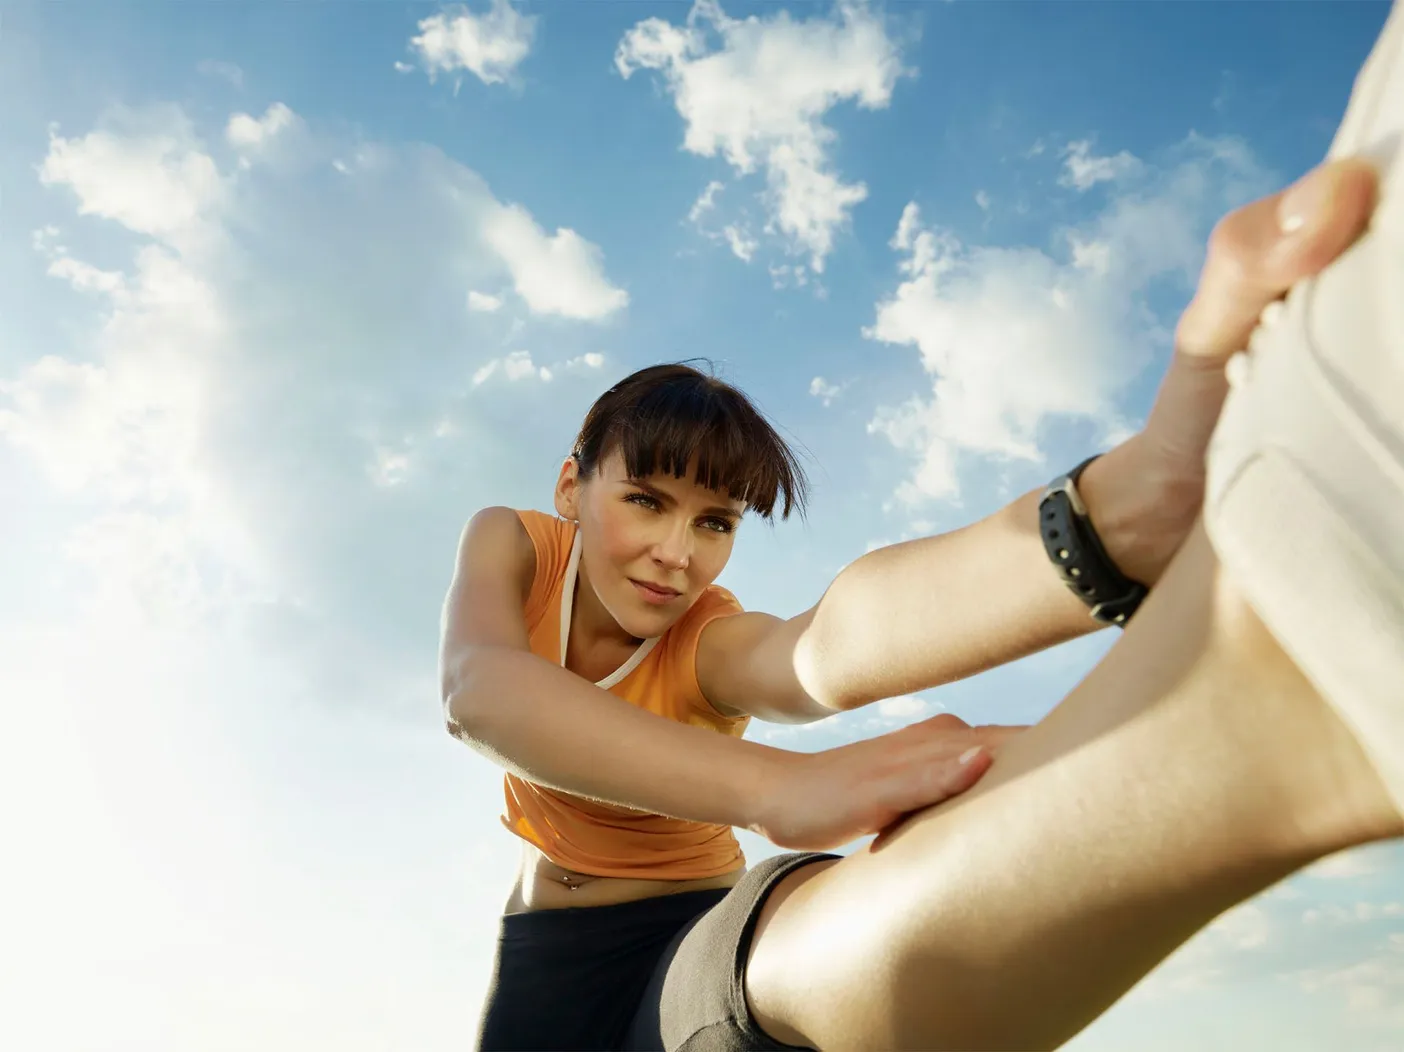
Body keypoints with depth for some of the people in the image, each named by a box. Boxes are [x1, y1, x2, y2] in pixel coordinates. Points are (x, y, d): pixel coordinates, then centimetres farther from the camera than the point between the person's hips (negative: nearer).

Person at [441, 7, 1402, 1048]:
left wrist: (1128, 502, -64)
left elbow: (838, 644, -43)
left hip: (712, 960, -4)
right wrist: (779, 785, -51)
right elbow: (479, 686, -35)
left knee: (826, 931, -38)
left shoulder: (710, 641, -18)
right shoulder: (508, 544, -11)